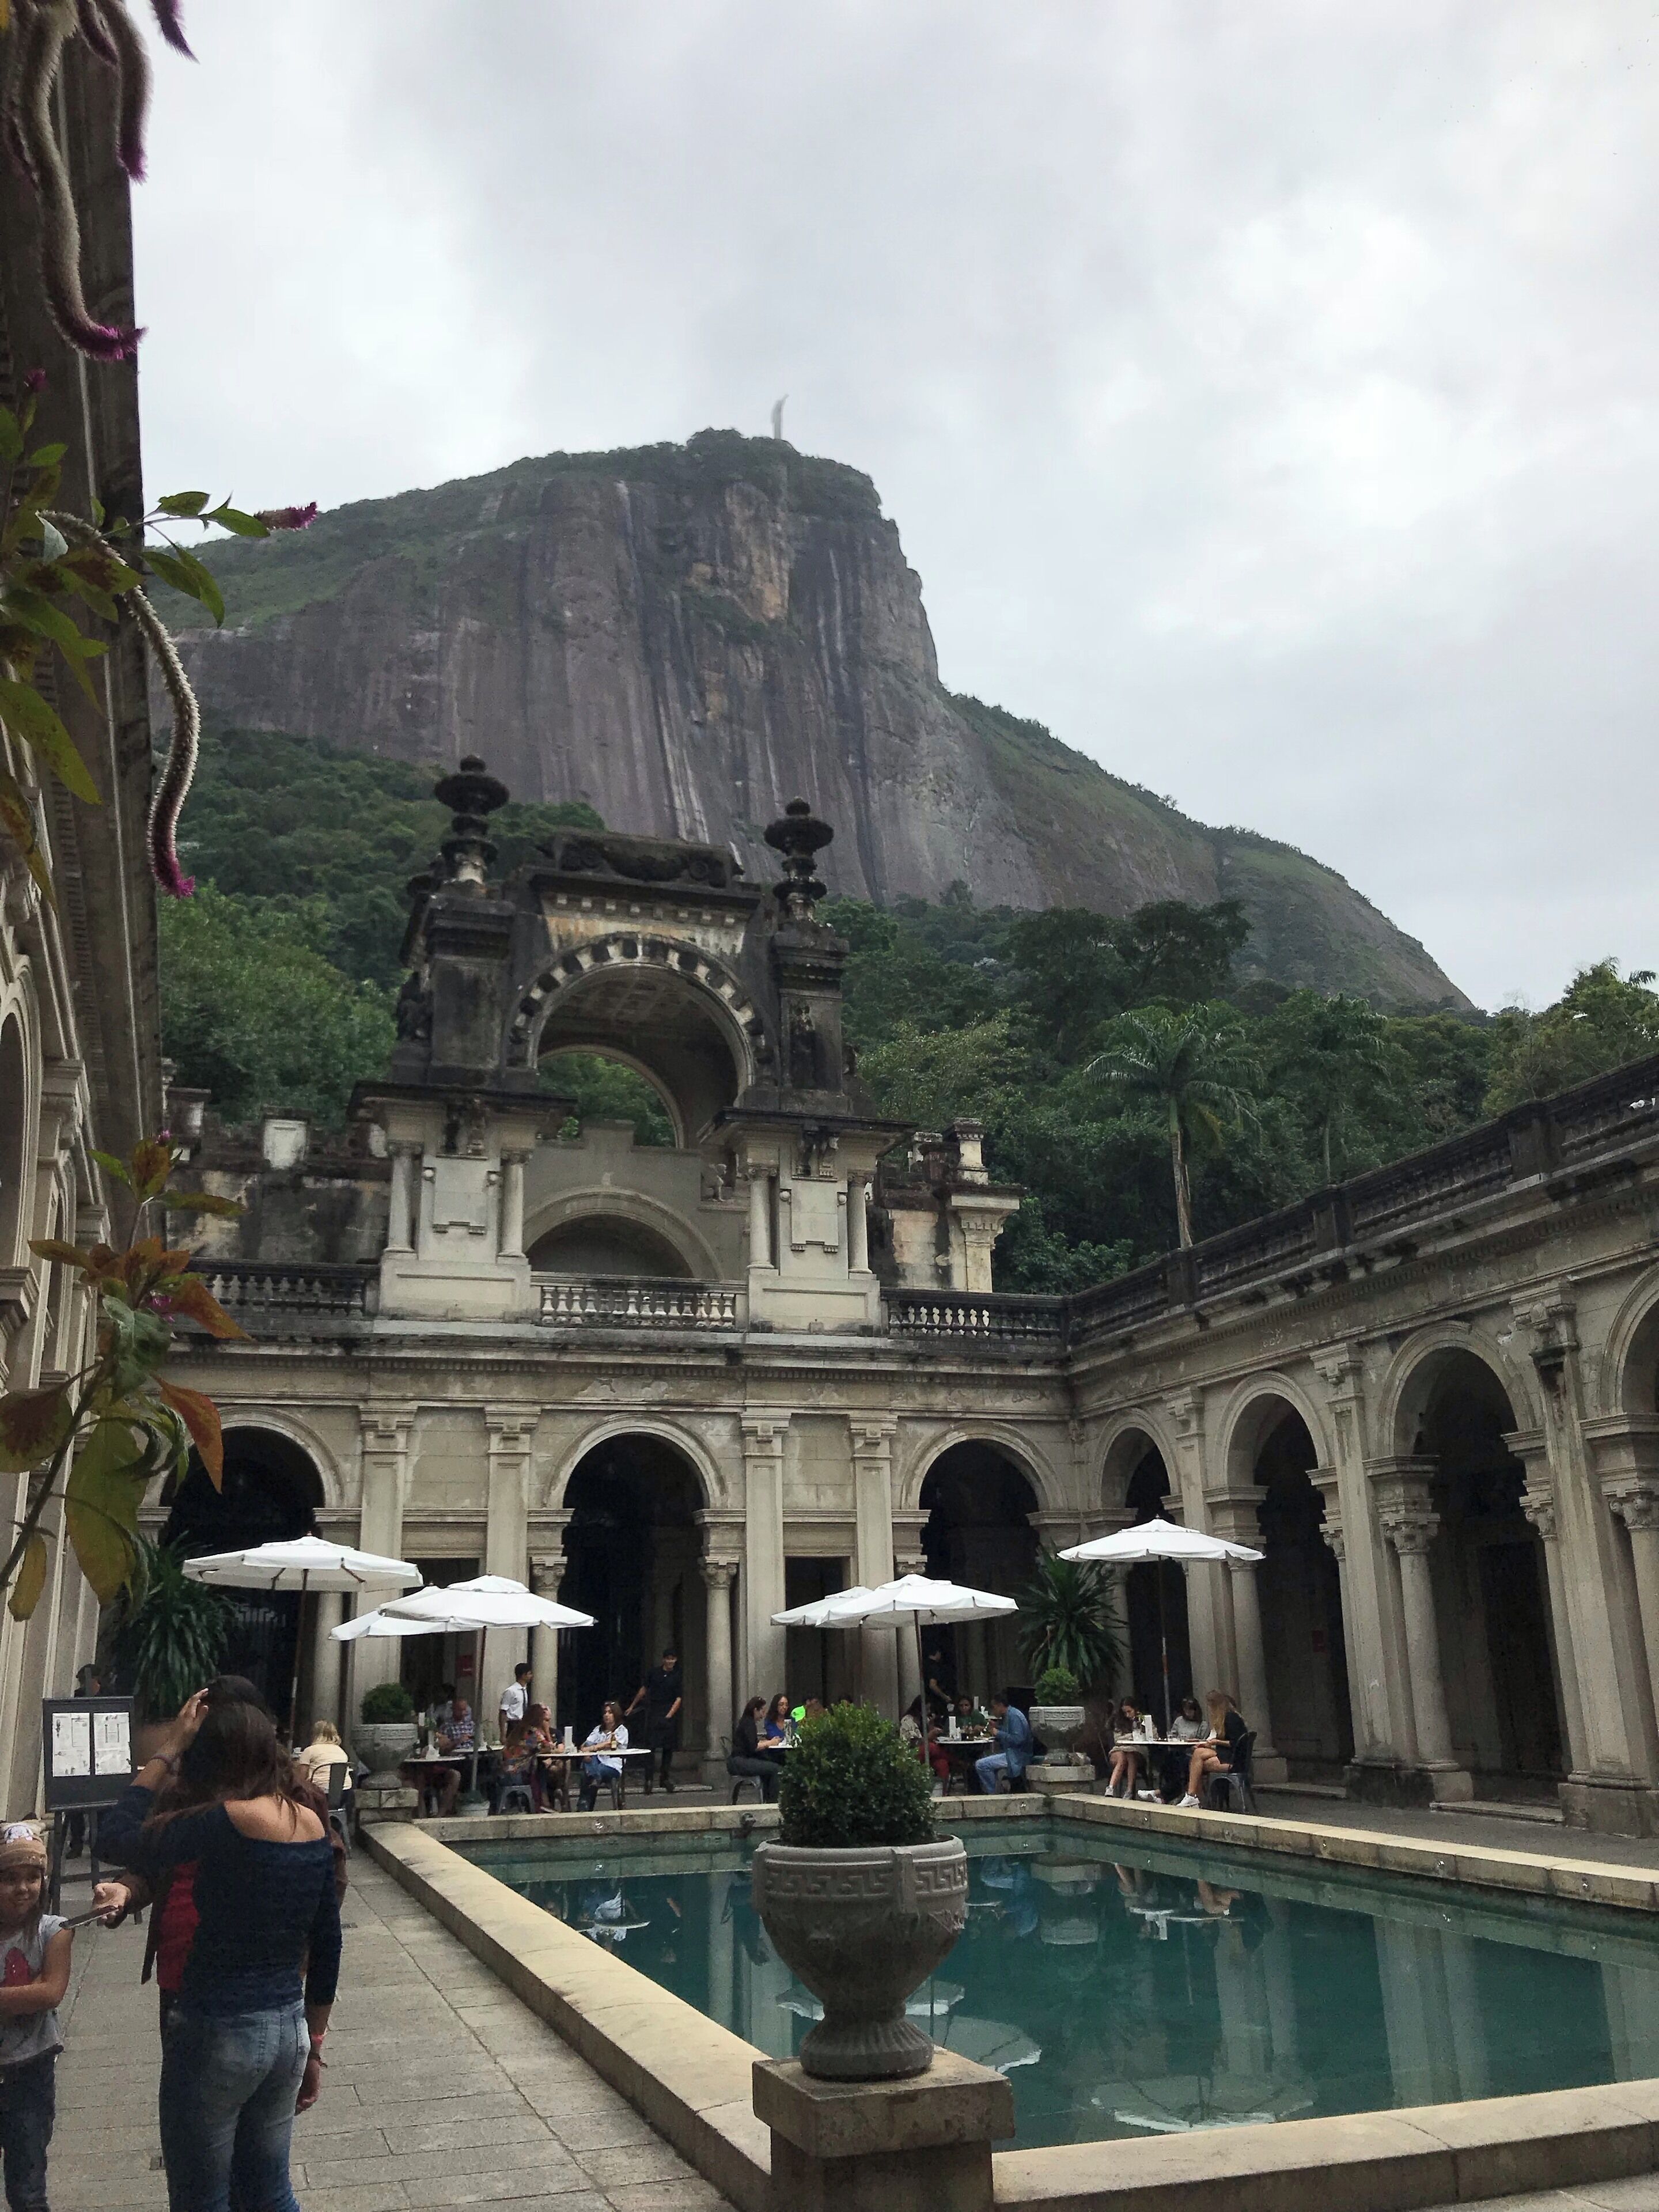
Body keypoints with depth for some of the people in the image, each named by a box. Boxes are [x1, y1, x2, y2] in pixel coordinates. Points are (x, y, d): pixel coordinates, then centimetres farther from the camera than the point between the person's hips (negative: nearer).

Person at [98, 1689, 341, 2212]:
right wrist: (313, 2046, 18)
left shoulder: (227, 1821, -19)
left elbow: (119, 1839, -9)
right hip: (289, 2029, 7)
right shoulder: (312, 1824, 2)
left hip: (218, 2034, -7)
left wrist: (168, 1750, -5)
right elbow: (327, 1948, 8)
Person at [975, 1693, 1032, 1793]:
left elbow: (1018, 1739, -25)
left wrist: (998, 1733, -17)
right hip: (1012, 1753, 11)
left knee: (981, 1765, -19)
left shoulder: (1014, 1716, -16)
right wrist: (996, 1727, 13)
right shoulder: (1008, 1715, 16)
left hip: (1017, 1756, -11)